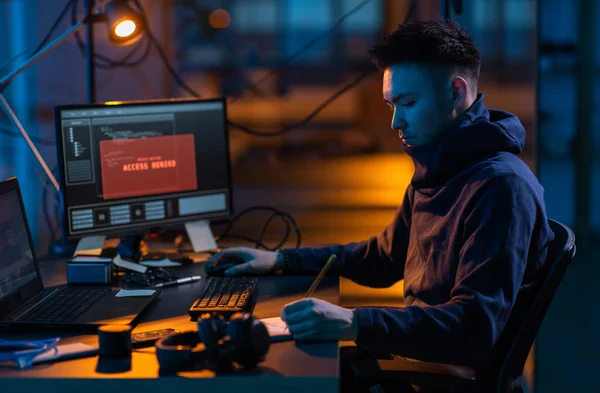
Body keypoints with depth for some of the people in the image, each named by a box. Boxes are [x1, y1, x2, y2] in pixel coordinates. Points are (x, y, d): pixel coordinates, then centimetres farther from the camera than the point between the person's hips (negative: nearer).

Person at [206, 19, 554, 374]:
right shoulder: (434, 174, 11)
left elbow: (476, 327, -30)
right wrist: (280, 260, 15)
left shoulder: (501, 186, -21)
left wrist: (354, 323, -38)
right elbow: (383, 258, 24)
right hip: (416, 358, 9)